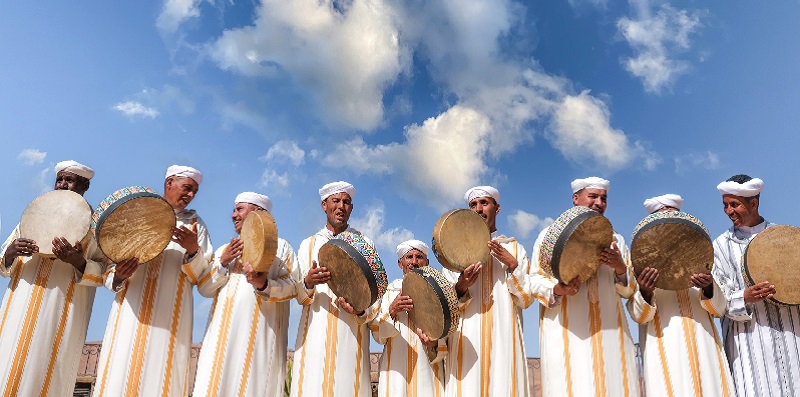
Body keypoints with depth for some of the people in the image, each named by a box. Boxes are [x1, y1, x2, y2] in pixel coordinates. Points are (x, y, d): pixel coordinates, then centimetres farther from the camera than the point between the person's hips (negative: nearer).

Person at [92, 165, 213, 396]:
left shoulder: (194, 224, 14)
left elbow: (202, 278, 4)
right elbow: (109, 267, 13)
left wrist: (193, 250, -15)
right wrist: (118, 277, -9)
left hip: (170, 316, -1)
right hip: (130, 311, 1)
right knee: (119, 377, -4)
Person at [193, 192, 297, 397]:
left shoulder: (280, 246, 9)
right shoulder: (224, 250, 24)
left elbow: (292, 285, -5)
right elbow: (204, 289, 15)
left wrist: (264, 285, -23)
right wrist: (223, 263, -1)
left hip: (260, 333, -4)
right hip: (224, 332, 4)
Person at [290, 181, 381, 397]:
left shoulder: (364, 244, 11)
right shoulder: (309, 244, 15)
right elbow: (299, 295, 8)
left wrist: (362, 311, -16)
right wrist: (309, 283, -16)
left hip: (351, 331, -1)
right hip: (315, 331, 1)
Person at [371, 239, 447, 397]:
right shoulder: (390, 291, 9)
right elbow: (377, 335, 1)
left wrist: (435, 344, -17)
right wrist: (391, 311, -16)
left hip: (429, 370, 0)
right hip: (396, 370, 0)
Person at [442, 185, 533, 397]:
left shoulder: (513, 248, 12)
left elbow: (526, 299, 3)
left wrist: (512, 265, -10)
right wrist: (461, 288, -15)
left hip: (503, 339, 0)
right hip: (467, 340, 0)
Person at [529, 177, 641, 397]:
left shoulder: (615, 240, 20)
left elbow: (629, 290, 15)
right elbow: (536, 279, 2)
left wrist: (621, 268, -7)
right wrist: (558, 290, -19)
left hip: (609, 330, 4)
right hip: (566, 331, -3)